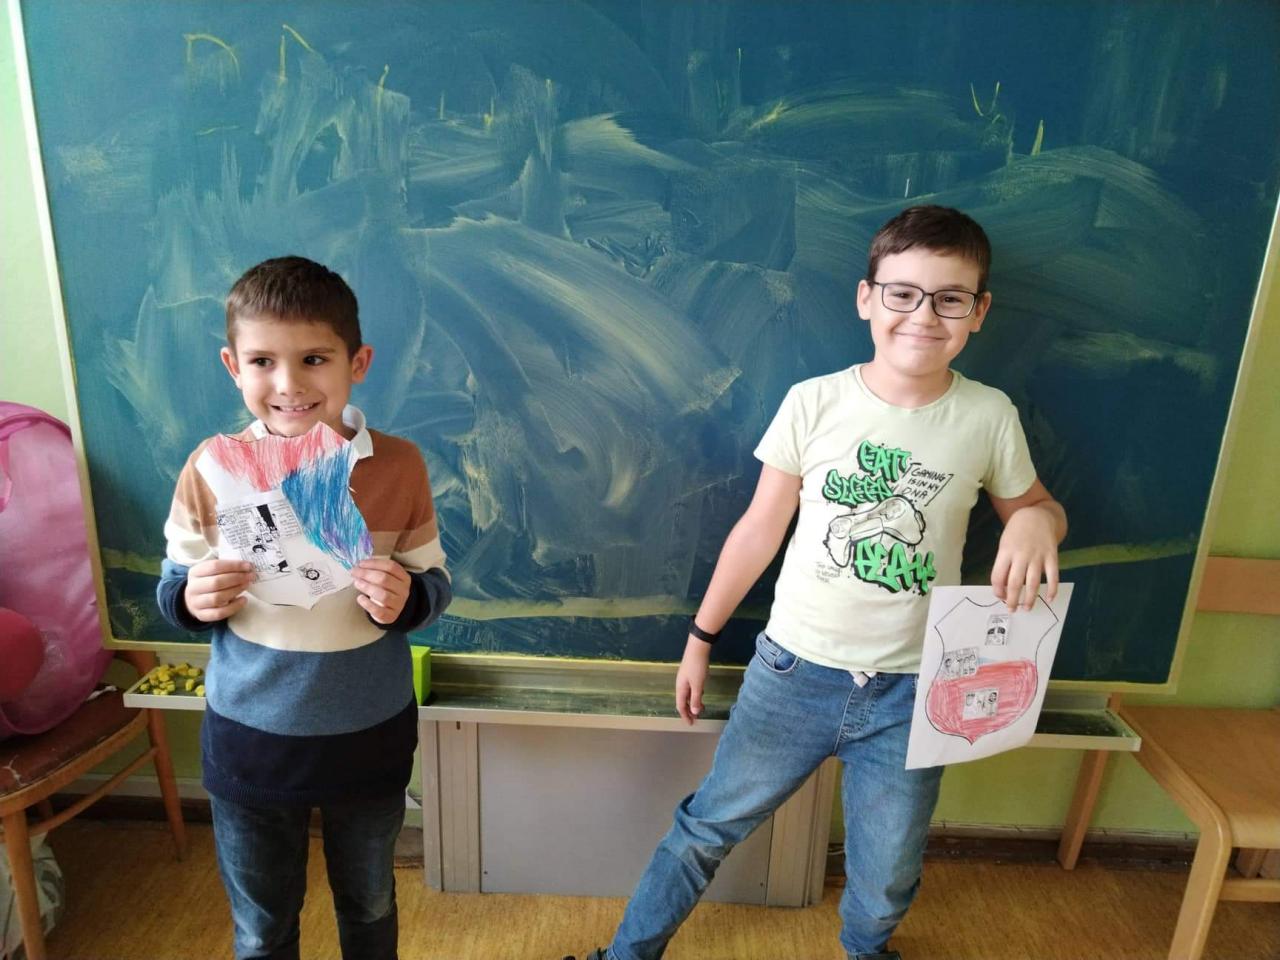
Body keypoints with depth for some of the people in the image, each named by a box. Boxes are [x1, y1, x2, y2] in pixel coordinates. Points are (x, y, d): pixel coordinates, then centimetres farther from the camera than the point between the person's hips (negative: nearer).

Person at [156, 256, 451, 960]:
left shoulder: (399, 466, -15)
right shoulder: (210, 469, -13)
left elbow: (435, 581, -5)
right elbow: (172, 587, -1)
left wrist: (406, 599, -27)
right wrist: (192, 598, -23)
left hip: (370, 738, 0)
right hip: (247, 739, 1)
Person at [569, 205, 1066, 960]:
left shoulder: (989, 418, -7)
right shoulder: (815, 403, -10)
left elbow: (1035, 508, 10)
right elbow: (760, 529, -2)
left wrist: (1037, 522, -16)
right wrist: (701, 637, 4)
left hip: (910, 692, 1)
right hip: (794, 672, -1)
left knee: (887, 880, 18)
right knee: (709, 827, 12)